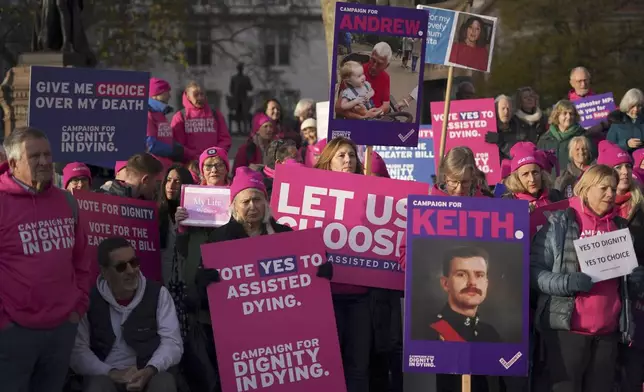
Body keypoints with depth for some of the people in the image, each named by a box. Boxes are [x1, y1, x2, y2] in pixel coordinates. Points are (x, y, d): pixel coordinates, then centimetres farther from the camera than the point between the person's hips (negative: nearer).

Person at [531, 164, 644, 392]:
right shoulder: (560, 223, -3)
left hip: (608, 331, 5)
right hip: (567, 328, -5)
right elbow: (533, 270, -8)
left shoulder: (620, 227, 12)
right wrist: (567, 283, -23)